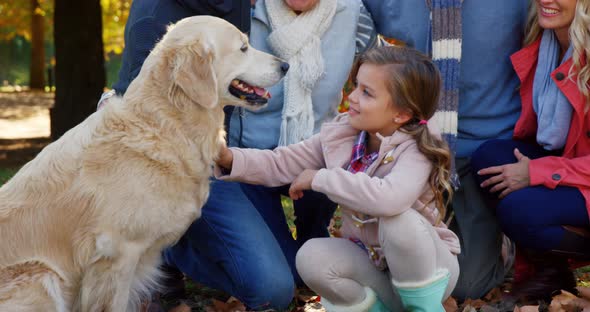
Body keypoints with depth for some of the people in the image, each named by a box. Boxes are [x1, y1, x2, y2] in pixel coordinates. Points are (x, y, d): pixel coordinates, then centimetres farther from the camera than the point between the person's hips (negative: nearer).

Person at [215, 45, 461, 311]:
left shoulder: (415, 152, -26)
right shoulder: (339, 136, -7)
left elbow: (389, 199, -46)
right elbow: (281, 163, -5)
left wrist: (320, 178, -34)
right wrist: (230, 158, -23)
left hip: (426, 267, -5)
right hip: (371, 260, 5)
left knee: (397, 219, -35)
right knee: (312, 257, -23)